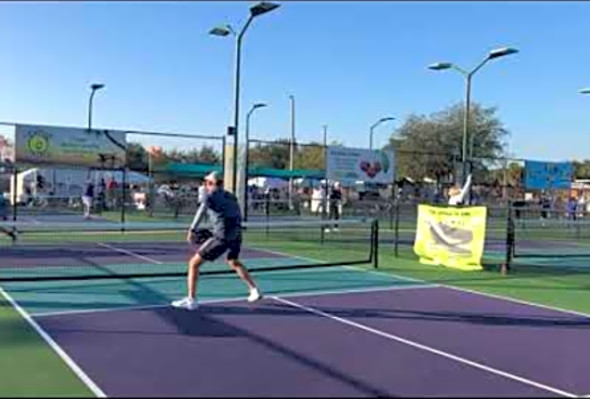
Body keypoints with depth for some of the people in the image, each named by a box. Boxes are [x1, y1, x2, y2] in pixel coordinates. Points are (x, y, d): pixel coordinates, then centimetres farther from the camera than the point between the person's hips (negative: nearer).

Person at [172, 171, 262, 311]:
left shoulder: (210, 195, 2)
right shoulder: (231, 196, 19)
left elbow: (202, 210, -16)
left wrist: (192, 230, -22)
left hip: (221, 237, -7)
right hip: (236, 235, 7)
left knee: (194, 263, 4)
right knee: (233, 262, 34)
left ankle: (191, 300, 0)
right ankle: (254, 290, 35)